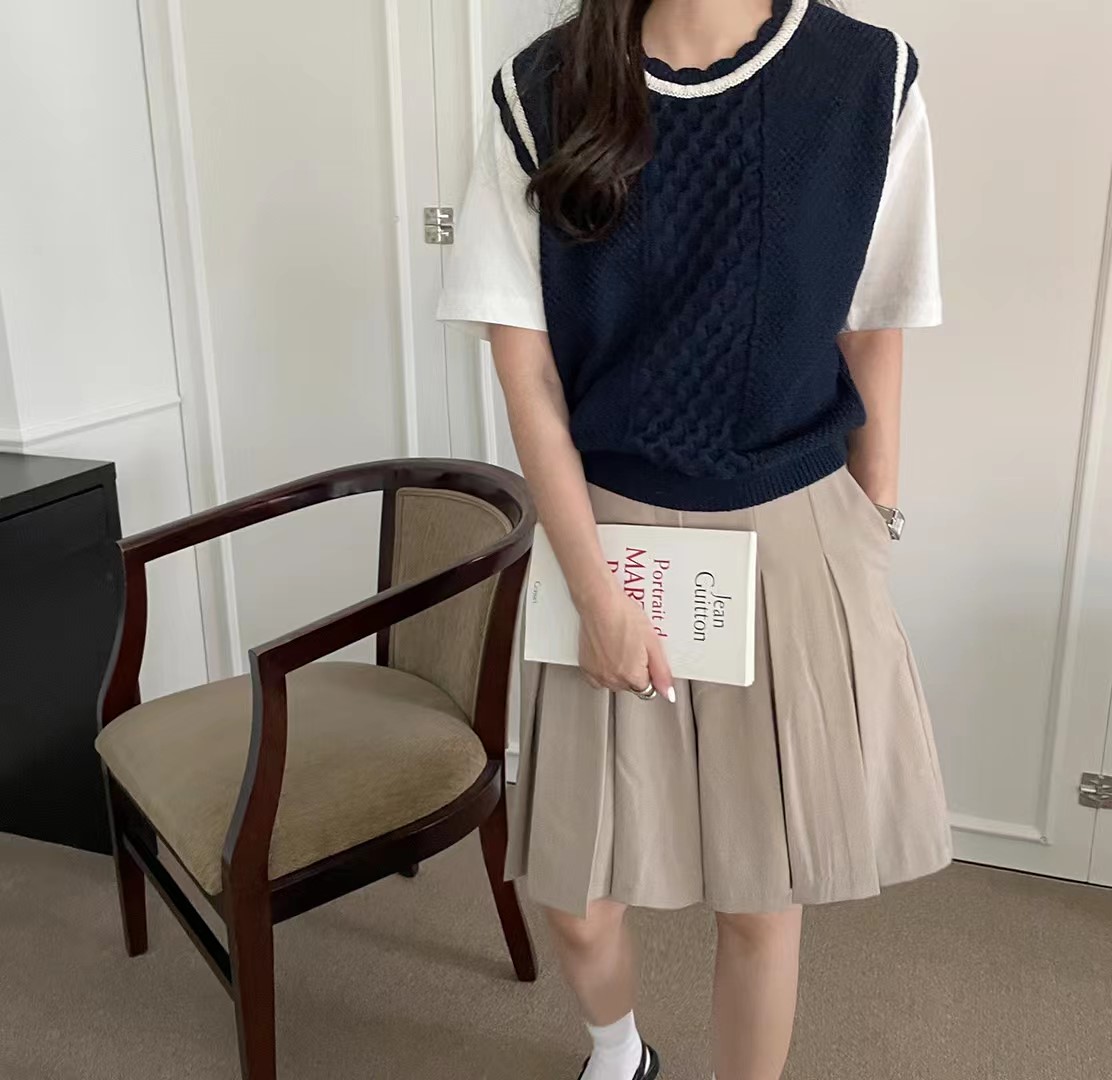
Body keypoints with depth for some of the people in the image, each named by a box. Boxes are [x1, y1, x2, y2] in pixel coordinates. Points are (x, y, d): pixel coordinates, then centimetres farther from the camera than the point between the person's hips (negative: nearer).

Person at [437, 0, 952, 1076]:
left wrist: (871, 545, 7)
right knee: (576, 897, 11)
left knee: (763, 897, 12)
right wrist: (597, 588, -11)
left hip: (793, 543, 1)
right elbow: (525, 368, -6)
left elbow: (873, 343, 2)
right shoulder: (541, 92, -6)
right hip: (610, 535, 0)